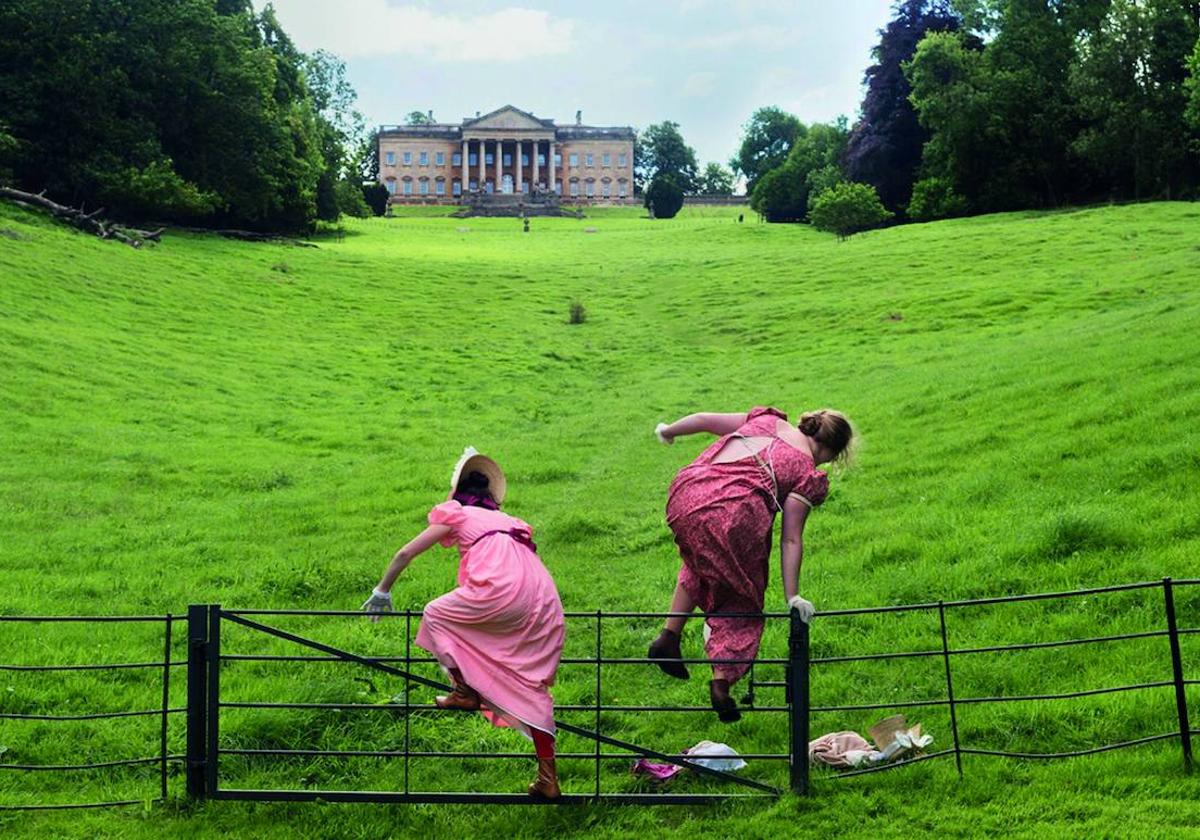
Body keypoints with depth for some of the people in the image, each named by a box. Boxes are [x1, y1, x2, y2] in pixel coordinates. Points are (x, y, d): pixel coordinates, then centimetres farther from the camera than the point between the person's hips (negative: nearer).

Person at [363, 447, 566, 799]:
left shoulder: (456, 513, 20)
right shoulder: (506, 519, 36)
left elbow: (406, 553, 21)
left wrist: (382, 591, 34)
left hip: (501, 590, -6)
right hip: (544, 597, 6)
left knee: (435, 614, 18)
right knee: (533, 688, 11)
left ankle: (465, 692, 11)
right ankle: (548, 779, 9)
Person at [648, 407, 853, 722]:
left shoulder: (768, 421, 24)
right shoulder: (809, 474, 12)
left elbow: (705, 419, 25)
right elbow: (791, 539, 6)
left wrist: (668, 430, 43)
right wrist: (792, 596, 9)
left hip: (686, 493, 5)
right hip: (734, 514, -5)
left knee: (699, 566, 36)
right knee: (740, 600, 18)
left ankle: (669, 637, 27)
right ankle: (721, 680, 7)